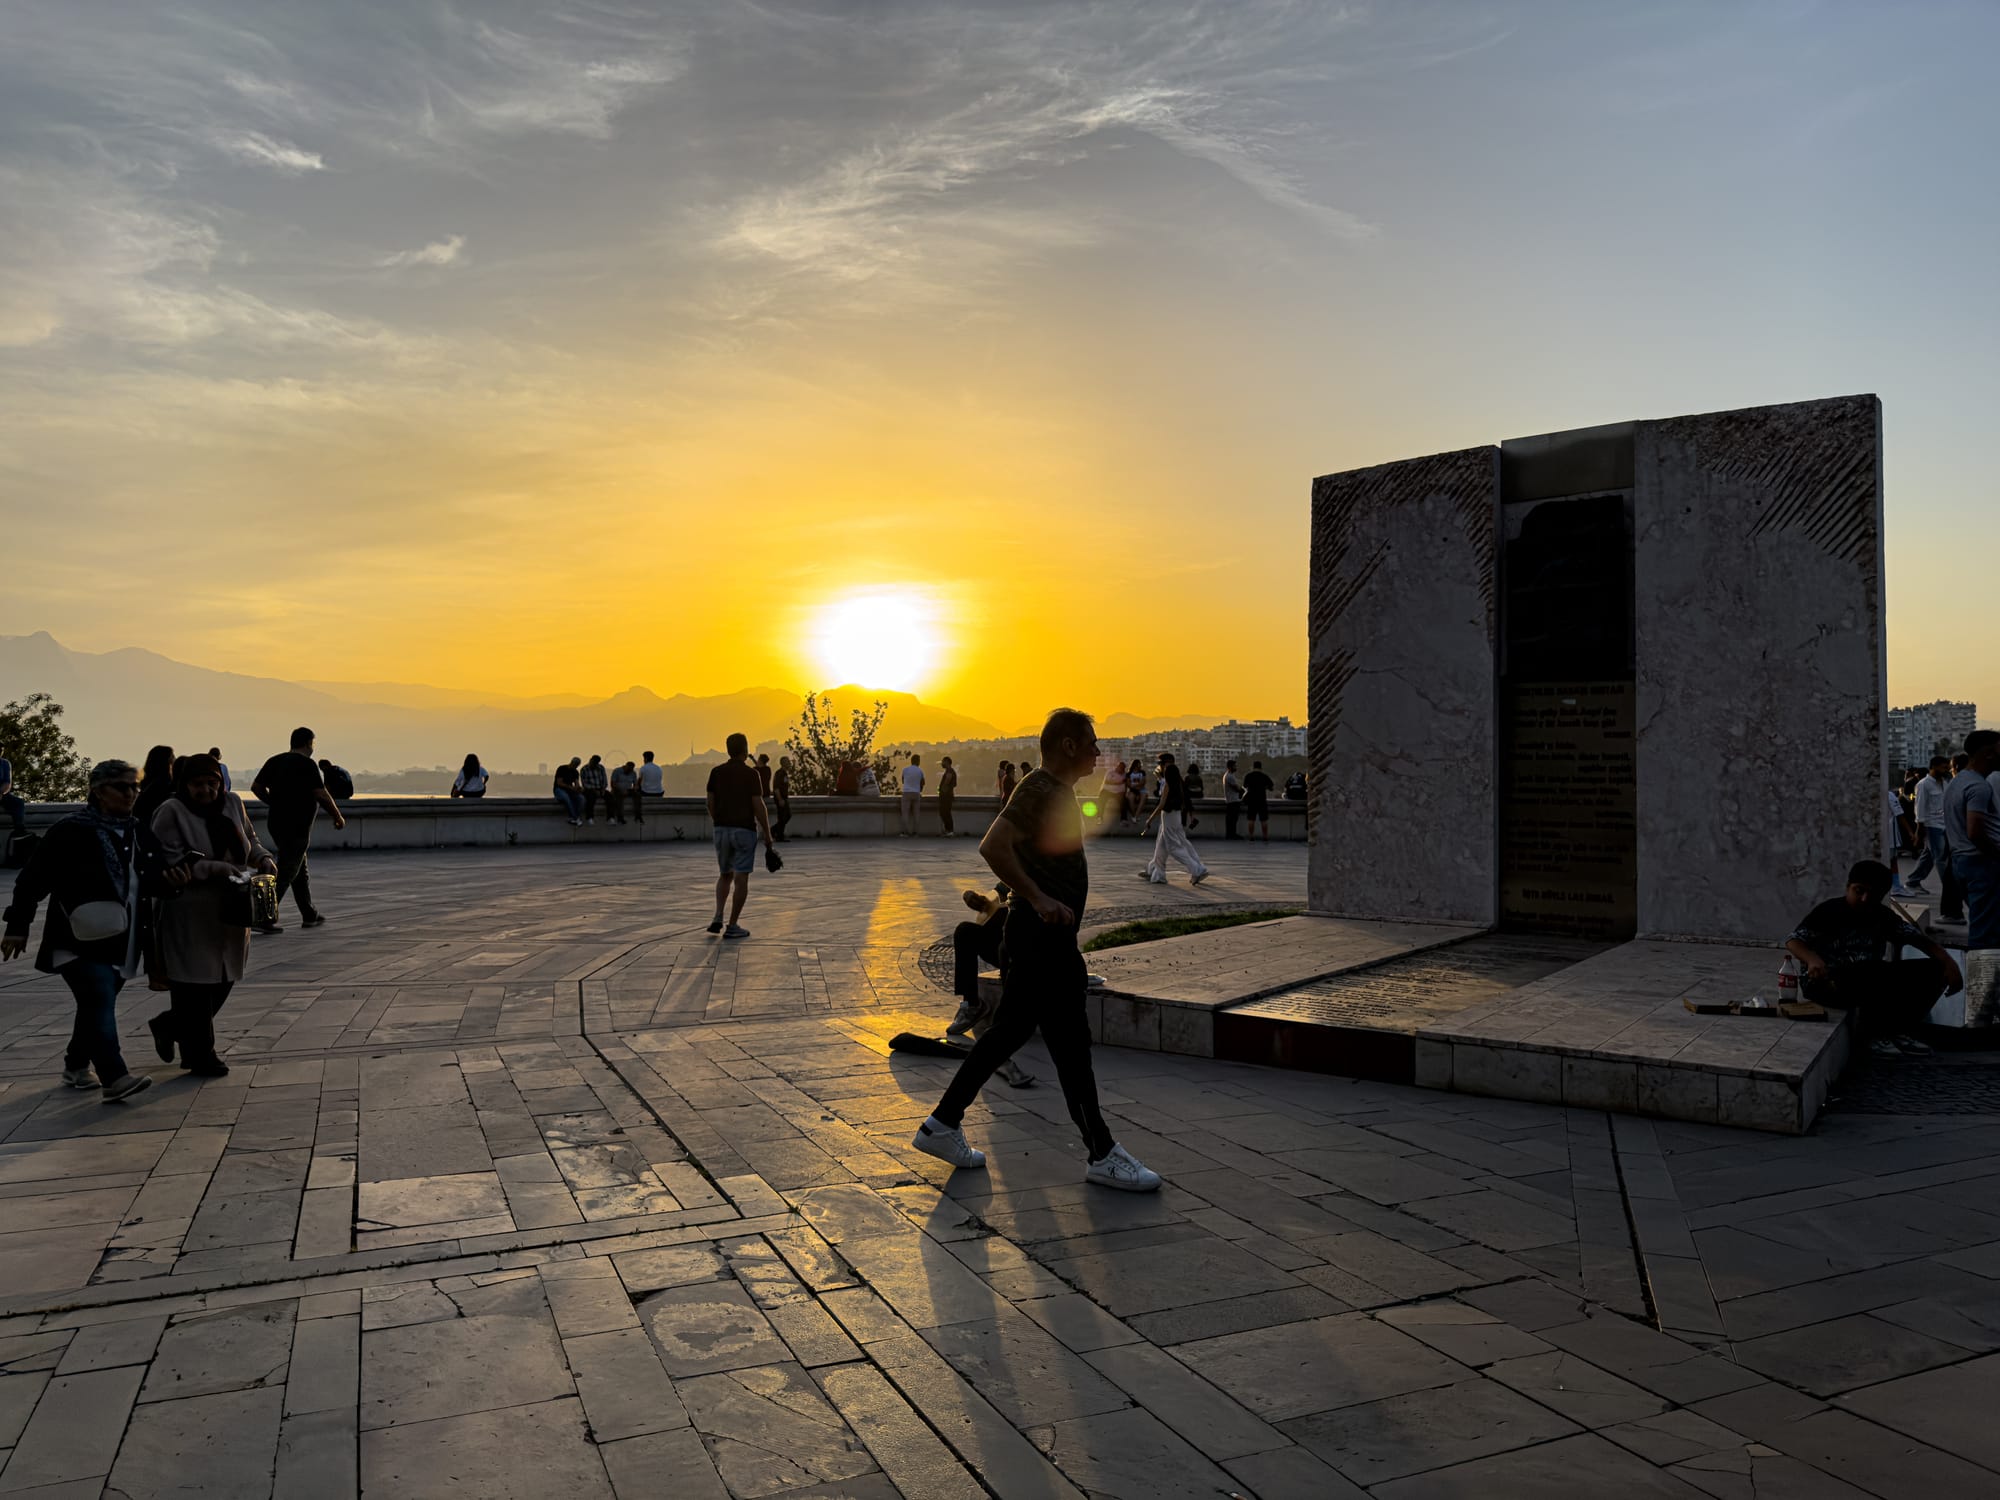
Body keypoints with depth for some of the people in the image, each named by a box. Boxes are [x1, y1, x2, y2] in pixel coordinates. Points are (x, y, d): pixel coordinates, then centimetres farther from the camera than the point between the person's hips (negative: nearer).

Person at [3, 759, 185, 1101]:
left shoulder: (140, 834, 9)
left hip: (122, 941, 6)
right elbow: (32, 880, -7)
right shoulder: (71, 832, -8)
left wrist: (170, 881, -5)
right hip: (81, 942, -6)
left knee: (96, 1006, 15)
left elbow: (152, 882, 18)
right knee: (100, 1003, -16)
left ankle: (76, 1065, 34)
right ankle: (114, 1078, -22)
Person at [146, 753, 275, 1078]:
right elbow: (171, 862, -17)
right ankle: (200, 1056, 13)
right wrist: (214, 869, -26)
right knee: (194, 986, 0)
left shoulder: (232, 804, 8)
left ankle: (168, 1026, 36)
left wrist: (263, 858, -1)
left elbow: (250, 841, 19)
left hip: (228, 915, 7)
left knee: (222, 983, 13)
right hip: (189, 919, -6)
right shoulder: (171, 812, -10)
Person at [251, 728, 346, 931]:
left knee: (300, 870, 18)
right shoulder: (306, 764, -12)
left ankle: (309, 915, 25)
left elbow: (256, 787, 10)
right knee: (285, 874, -6)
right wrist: (338, 816, -5)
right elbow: (321, 795, -17)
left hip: (276, 823, 8)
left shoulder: (275, 761, 9)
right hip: (297, 827, -8)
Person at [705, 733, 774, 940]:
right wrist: (767, 834, -4)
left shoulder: (716, 772, 3)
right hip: (744, 830, -5)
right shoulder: (750, 773, -10)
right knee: (741, 878, 1)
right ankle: (732, 926, 1)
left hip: (722, 829, 5)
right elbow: (758, 806, -12)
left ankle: (718, 918, 5)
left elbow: (710, 803, 7)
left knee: (725, 875, 19)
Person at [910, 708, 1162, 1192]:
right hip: (1040, 938, -11)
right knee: (1070, 1043, -3)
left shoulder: (1059, 791, 17)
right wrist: (1039, 899, -29)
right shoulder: (1039, 790, -15)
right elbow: (993, 847, -28)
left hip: (1049, 938, 11)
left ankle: (943, 1125, 22)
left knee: (1007, 1033, 15)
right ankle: (1102, 1155, 6)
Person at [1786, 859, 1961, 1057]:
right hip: (1827, 982, -7)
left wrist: (1948, 962, -17)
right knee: (1881, 972, -36)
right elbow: (1793, 941, -18)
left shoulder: (1884, 917, 6)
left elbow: (1920, 940, 2)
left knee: (1932, 970, -6)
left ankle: (1897, 1031, -1)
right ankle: (1875, 1034, -13)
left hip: (1872, 984, 7)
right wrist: (1813, 959, -40)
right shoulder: (1829, 911, -11)